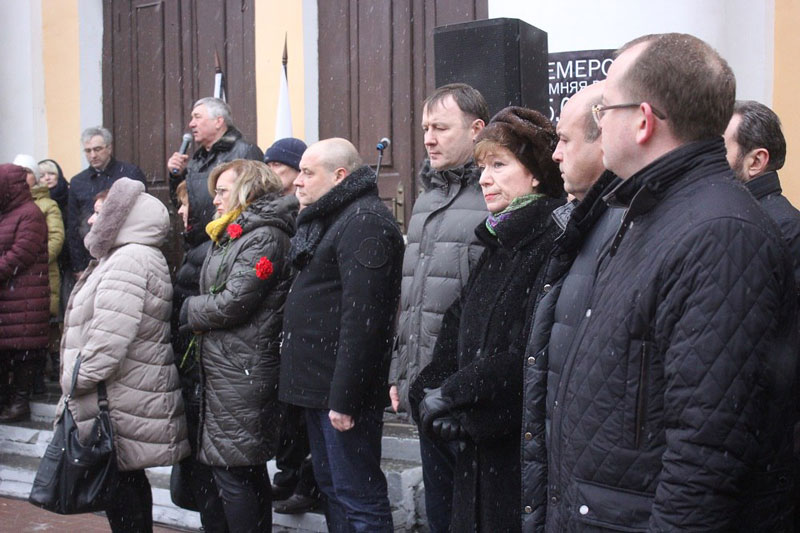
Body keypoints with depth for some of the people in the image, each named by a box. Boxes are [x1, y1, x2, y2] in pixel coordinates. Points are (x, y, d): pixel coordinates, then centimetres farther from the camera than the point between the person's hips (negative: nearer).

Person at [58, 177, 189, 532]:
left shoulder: (127, 261, -18)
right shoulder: (135, 257, 17)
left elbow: (106, 345, -26)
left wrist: (73, 385, -14)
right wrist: (75, 385, 18)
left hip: (121, 407, -10)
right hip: (133, 399, 10)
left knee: (118, 488, -2)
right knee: (130, 482, 17)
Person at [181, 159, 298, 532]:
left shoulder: (263, 238, -14)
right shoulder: (233, 235, 18)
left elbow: (231, 303, -19)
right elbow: (214, 294, 19)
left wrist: (185, 309, -4)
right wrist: (193, 310, 0)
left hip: (241, 373, -10)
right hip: (226, 366, 10)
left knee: (233, 472, -5)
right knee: (249, 470, 18)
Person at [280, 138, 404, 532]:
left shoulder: (365, 221, -16)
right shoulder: (326, 219, 17)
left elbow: (362, 318, -23)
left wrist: (343, 397, -24)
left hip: (342, 390, -10)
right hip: (319, 384, 10)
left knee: (358, 498, -2)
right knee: (331, 487, 19)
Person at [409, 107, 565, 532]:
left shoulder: (554, 239, -13)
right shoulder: (497, 243, 14)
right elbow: (455, 333, 12)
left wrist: (448, 395, -14)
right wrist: (428, 395, -4)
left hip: (523, 451, -8)